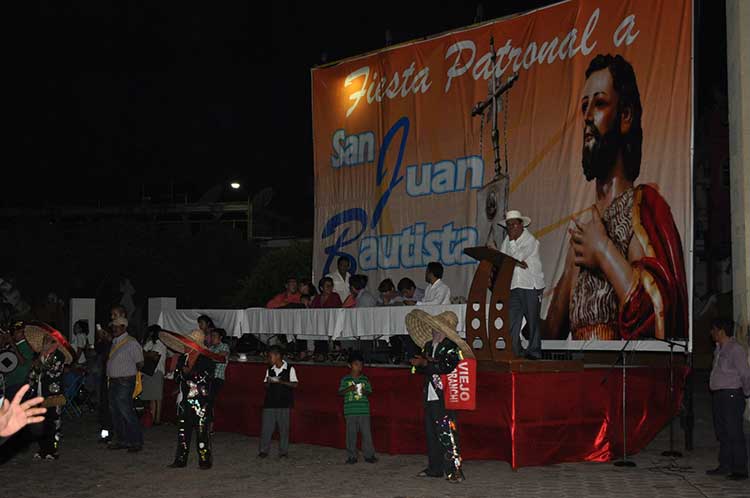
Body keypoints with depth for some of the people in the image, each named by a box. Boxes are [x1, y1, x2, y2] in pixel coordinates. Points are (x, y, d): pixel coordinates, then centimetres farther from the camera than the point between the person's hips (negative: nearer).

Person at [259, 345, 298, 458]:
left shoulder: (289, 369, -2)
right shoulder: (269, 370, 11)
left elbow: (294, 384, -7)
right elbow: (265, 386, 14)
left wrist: (281, 382, -18)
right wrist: (268, 382, -8)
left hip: (284, 403, -3)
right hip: (270, 402, 3)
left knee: (283, 428, 2)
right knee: (266, 427, 0)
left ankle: (283, 451, 12)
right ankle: (264, 450, 8)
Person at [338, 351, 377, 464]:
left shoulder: (365, 379, 7)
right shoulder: (345, 379, 2)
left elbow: (369, 391, 9)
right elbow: (340, 393, 1)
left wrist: (365, 391, -12)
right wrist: (349, 389, -16)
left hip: (364, 410, 1)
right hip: (350, 411, -1)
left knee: (367, 433, 0)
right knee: (351, 434, 3)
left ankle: (369, 455, 8)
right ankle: (351, 456, 11)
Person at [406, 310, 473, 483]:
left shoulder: (451, 347, -8)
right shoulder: (428, 345, 17)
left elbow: (447, 366, -23)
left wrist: (425, 363, -18)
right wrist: (418, 364, 2)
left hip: (444, 398, -8)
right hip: (430, 397, 8)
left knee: (446, 433, -12)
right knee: (431, 433, 12)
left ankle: (455, 470, -10)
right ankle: (435, 468, 21)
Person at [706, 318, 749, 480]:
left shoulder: (735, 350, -13)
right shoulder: (718, 349, 15)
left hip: (732, 395, -10)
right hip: (718, 395, 10)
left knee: (734, 433, -8)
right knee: (722, 433, 13)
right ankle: (725, 466, 21)